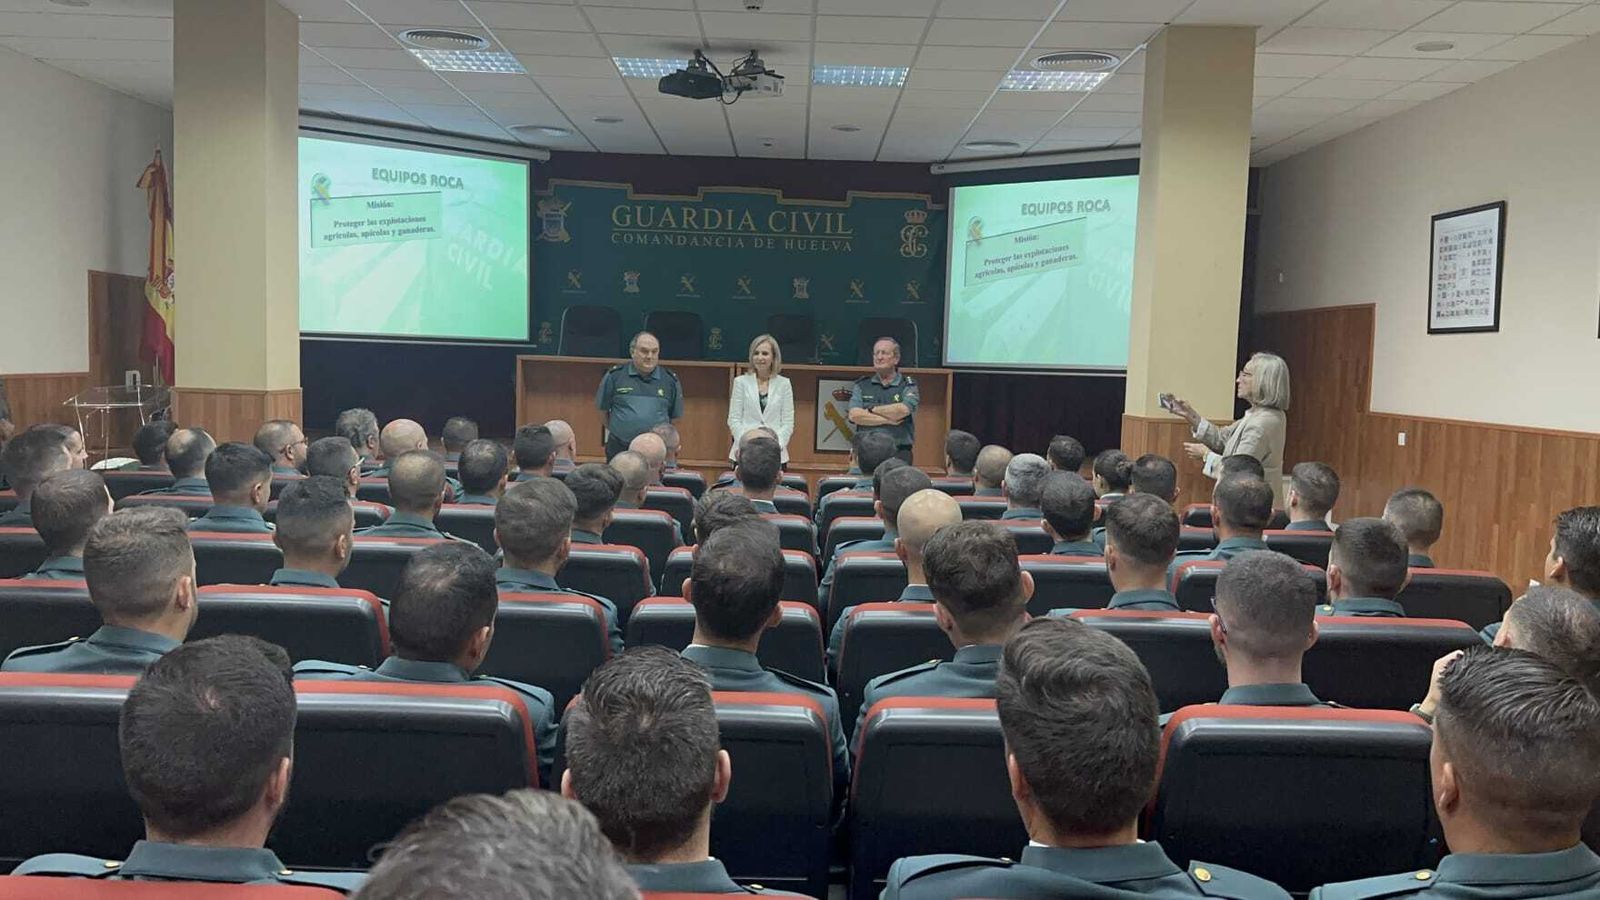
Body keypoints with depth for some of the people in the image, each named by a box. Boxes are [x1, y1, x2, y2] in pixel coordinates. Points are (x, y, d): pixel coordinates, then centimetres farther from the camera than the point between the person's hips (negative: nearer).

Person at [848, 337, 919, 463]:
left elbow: (903, 410, -12)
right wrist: (888, 420, -7)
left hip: (898, 454, -1)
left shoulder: (909, 385, 8)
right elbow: (854, 415, -2)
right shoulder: (861, 385, 13)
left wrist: (870, 410, -2)